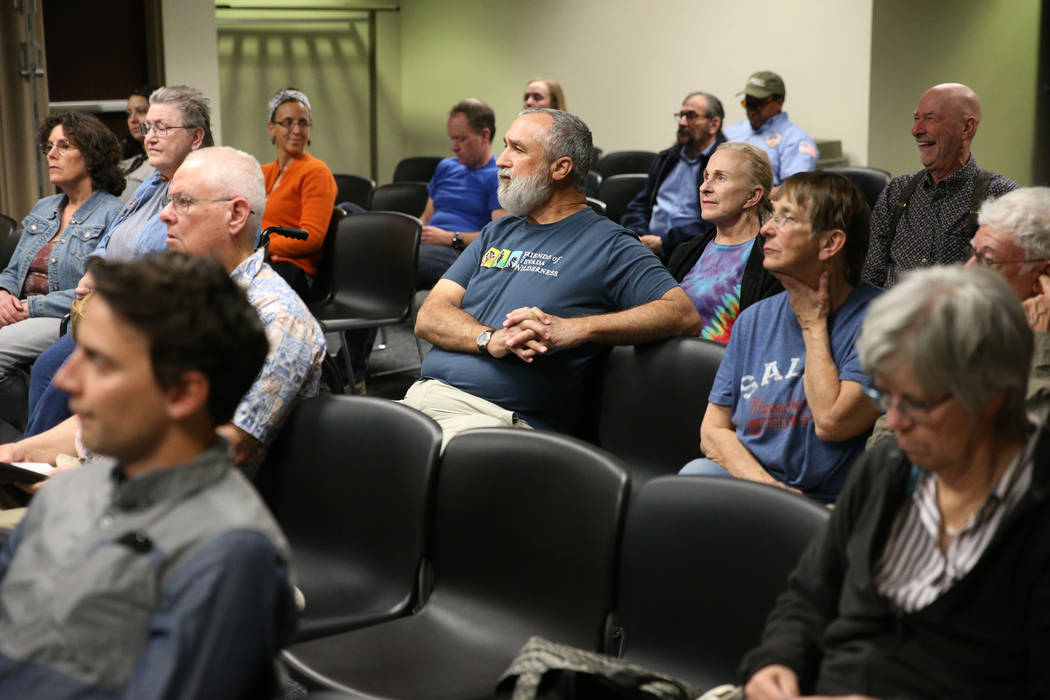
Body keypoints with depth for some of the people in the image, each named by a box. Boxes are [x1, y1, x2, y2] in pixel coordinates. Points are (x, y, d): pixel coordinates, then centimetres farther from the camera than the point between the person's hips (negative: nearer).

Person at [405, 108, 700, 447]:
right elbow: (428, 317, 14)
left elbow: (685, 315, -9)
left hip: (503, 418, -6)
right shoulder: (497, 233, 24)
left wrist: (575, 329, -19)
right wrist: (491, 338, -10)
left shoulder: (606, 244, 5)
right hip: (421, 394, 6)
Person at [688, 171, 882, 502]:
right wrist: (764, 484, -11)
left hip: (824, 502, -4)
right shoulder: (754, 320, 12)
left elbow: (831, 422, -17)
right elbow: (713, 429, 9)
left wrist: (813, 325, -4)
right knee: (695, 474, -28)